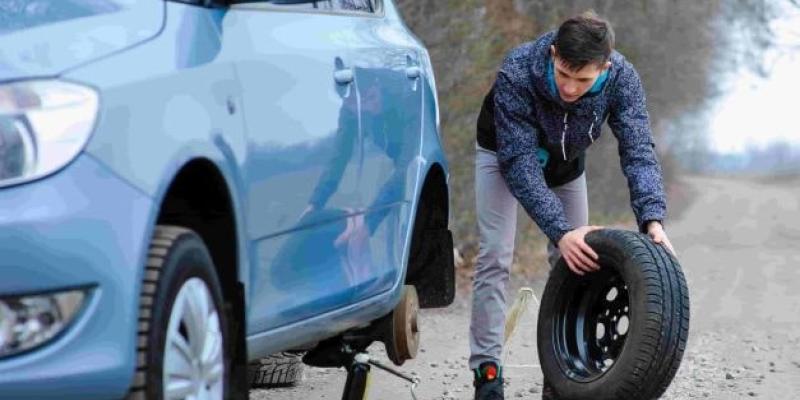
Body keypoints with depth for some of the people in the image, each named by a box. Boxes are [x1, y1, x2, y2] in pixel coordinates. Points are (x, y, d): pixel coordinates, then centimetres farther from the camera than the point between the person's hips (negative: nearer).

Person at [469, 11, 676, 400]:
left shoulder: (621, 78, -32)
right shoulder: (516, 74, -41)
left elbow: (637, 149, -34)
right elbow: (519, 163, -40)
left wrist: (652, 219, -50)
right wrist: (560, 232, -48)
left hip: (566, 160, 3)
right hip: (505, 153, -3)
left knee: (577, 259, -1)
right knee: (495, 255, -15)